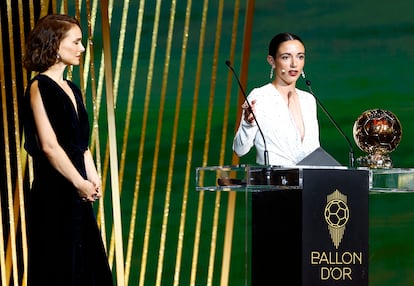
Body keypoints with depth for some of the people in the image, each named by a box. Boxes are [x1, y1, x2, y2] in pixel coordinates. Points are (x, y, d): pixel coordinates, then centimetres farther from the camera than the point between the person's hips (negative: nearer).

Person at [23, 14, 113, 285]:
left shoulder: (72, 89, 15)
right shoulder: (39, 87, -11)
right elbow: (49, 146, -17)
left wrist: (93, 180, 2)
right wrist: (80, 183, -14)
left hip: (78, 195, 8)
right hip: (53, 195, -8)